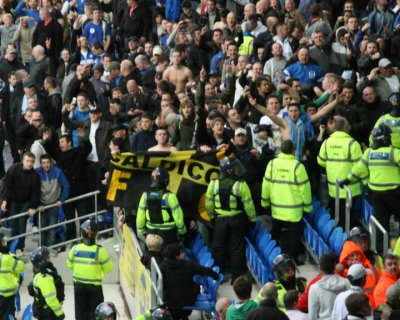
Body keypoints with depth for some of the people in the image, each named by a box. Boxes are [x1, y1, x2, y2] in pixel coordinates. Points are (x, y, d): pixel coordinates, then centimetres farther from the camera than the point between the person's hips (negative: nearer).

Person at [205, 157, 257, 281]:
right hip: (237, 220, -2)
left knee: (219, 247, 14)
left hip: (220, 220, 2)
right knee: (236, 248, 8)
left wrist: (212, 216, 18)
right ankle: (236, 275, 12)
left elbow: (208, 204, 2)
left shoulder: (213, 184, -8)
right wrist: (253, 219, 1)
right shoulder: (241, 185, -18)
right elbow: (248, 205, -13)